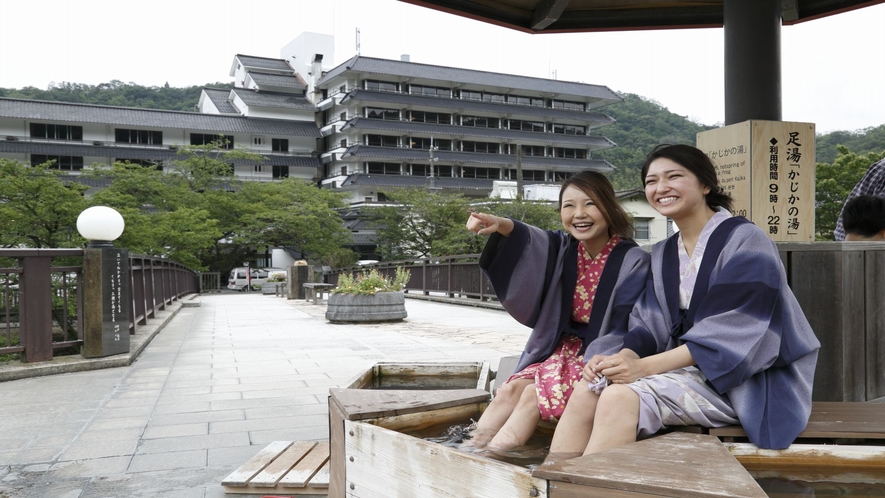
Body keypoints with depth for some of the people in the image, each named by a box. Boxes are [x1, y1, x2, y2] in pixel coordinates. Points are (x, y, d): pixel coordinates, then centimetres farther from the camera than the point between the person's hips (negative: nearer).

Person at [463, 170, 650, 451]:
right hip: (564, 350, 5)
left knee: (534, 394, -22)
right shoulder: (564, 249, 2)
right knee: (511, 389, -16)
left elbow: (626, 328, -15)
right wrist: (503, 227, -41)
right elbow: (533, 242, -20)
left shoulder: (632, 261, -11)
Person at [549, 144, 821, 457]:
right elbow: (650, 326, 6)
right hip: (682, 369, 6)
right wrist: (623, 357, -18)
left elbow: (731, 332, -19)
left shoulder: (743, 241, -9)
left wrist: (644, 366, -25)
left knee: (619, 398, -29)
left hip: (736, 381, -6)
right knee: (586, 392, -18)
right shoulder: (663, 255, 12)